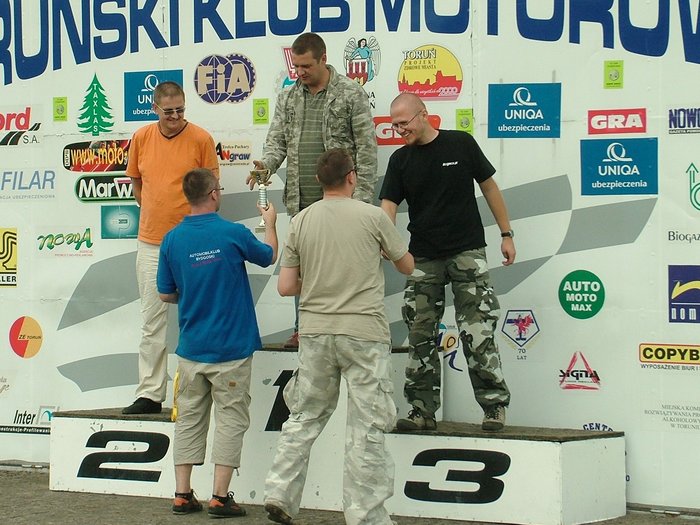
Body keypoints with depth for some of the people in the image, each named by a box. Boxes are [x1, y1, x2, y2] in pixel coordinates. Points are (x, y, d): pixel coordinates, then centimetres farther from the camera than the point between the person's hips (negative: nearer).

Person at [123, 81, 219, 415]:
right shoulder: (142, 138, 5)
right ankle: (150, 393, 9)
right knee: (152, 320, 5)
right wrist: (154, 211, 12)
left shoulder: (201, 139, -5)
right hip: (151, 241, 3)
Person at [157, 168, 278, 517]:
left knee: (189, 419, 12)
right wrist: (270, 223, 26)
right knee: (231, 419, 3)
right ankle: (220, 497, 1)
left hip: (191, 348, 4)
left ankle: (183, 494, 12)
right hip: (230, 347, -4)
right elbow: (269, 256, 8)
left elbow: (165, 294, 6)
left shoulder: (172, 239, -3)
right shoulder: (233, 234, -13)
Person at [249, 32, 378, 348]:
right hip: (301, 203, 5)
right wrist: (267, 164, -13)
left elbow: (366, 148, -5)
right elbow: (277, 141, 11)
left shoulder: (351, 94, -3)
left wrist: (362, 197, -11)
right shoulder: (288, 98, 12)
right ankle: (303, 329, 21)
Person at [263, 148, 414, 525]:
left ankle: (280, 494, 15)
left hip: (315, 332, 3)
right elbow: (407, 266, 9)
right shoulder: (373, 217, -5)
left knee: (305, 417, 16)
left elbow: (285, 287, 3)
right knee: (366, 427, 2)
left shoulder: (301, 221, 3)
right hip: (364, 332, -3)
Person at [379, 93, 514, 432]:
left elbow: (489, 187, 6)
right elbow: (388, 207, -2)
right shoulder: (400, 160, 5)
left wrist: (506, 234, 5)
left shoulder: (461, 144, -2)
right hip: (423, 258, 4)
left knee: (477, 334, -9)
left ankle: (495, 406, 0)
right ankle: (423, 410, 11)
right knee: (420, 337, 4)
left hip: (467, 252, -3)